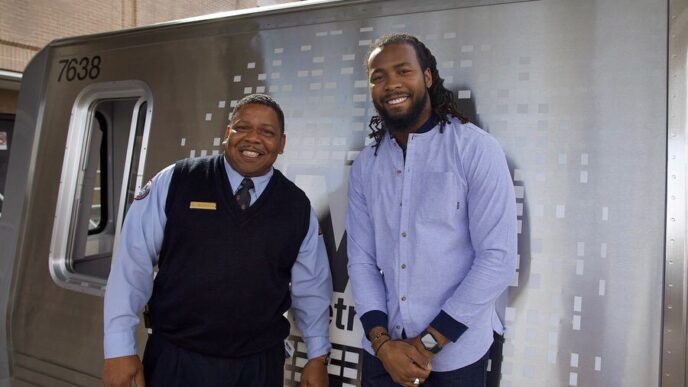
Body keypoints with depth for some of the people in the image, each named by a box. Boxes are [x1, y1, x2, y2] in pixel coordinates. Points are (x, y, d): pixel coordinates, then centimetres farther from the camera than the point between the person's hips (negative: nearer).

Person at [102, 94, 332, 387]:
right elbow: (133, 263, -6)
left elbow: (311, 287, 6)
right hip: (173, 359, -1)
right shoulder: (173, 182, -7)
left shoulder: (298, 206, 0)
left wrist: (318, 356, 6)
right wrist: (120, 348, -7)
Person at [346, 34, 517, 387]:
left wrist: (428, 342, -13)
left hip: (454, 355, -3)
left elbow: (498, 259, -14)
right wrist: (381, 341, -10)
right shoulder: (365, 165, 2)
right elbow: (360, 258, 1)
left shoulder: (476, 150, -11)